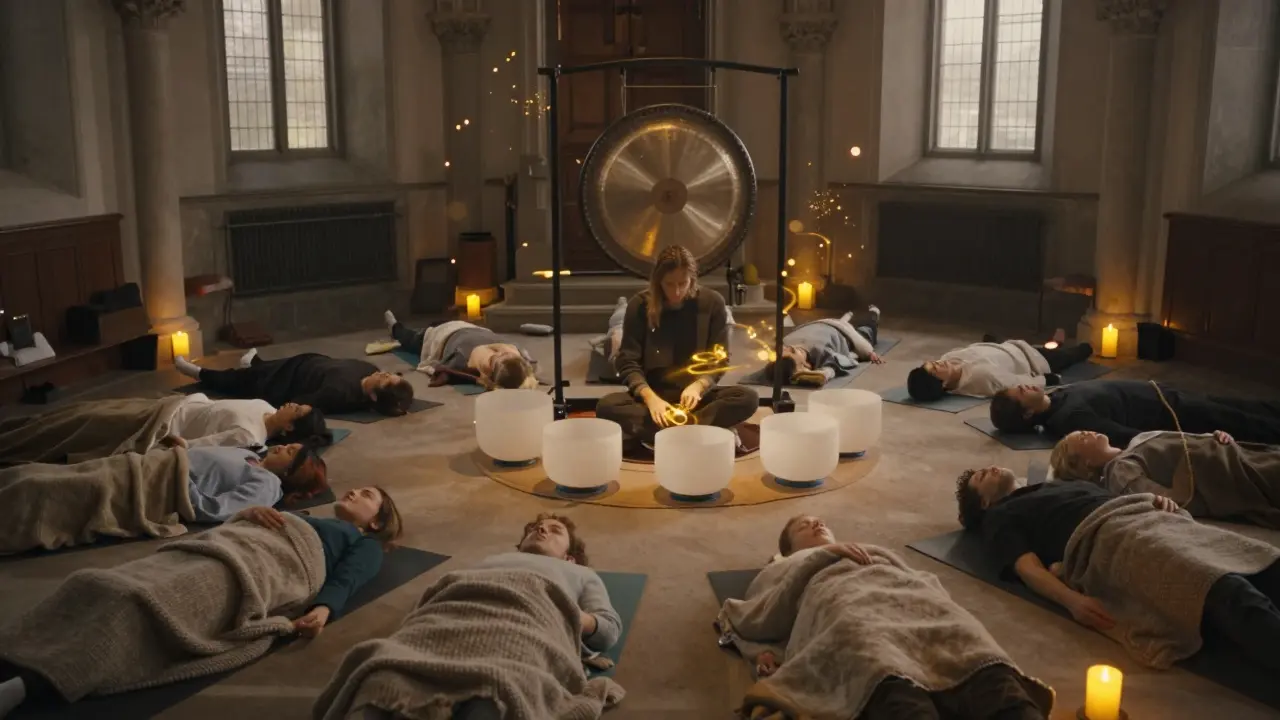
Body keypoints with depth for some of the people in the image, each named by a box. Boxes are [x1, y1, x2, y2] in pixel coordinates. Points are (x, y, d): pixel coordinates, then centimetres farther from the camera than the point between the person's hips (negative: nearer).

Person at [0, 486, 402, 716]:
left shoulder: (364, 545, 28)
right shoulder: (307, 519, 45)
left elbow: (344, 581, 3)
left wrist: (322, 610, -18)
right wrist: (250, 512, 6)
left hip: (261, 564, -6)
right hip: (217, 547, 7)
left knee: (141, 604, -33)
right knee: (96, 587, -21)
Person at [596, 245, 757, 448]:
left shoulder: (711, 303, -3)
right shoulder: (640, 305, -4)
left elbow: (719, 359, -1)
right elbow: (627, 361, -6)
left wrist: (698, 386, -22)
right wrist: (650, 397, -24)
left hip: (696, 395, 1)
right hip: (654, 394, 0)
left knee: (748, 398, -27)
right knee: (606, 406, -30)